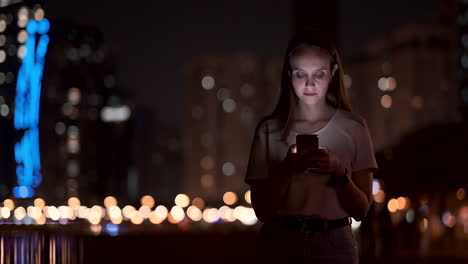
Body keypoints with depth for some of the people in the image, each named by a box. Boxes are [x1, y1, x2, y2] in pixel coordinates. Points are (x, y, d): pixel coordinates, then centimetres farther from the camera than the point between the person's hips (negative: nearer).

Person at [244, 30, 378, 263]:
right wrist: (287, 169, -19)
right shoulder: (269, 130, -2)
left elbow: (361, 209, -3)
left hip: (334, 245, 0)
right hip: (279, 244, 0)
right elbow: (262, 210, -4)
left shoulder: (353, 128, -2)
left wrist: (338, 171, -19)